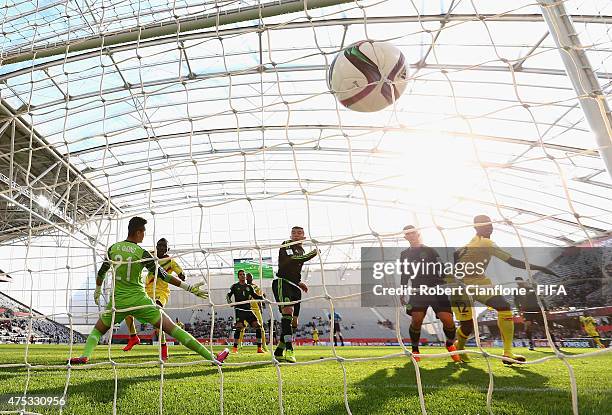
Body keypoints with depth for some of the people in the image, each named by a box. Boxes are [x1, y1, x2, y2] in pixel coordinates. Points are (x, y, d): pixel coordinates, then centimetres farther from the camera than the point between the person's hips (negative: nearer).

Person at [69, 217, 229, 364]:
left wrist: (97, 291, 35)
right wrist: (189, 287, -6)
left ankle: (84, 356, 5)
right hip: (139, 300, -3)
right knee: (172, 328, -7)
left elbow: (101, 273, 17)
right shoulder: (142, 253, -8)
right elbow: (163, 275, -8)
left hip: (118, 301, 3)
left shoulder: (113, 248, 4)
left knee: (98, 330, 29)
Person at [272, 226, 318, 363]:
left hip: (294, 287, 9)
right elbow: (292, 259, -21)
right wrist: (313, 254, -16)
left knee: (293, 322, 6)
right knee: (288, 311, -30)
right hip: (282, 283, -8)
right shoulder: (286, 245, 0)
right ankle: (289, 349, -35)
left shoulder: (301, 250, 23)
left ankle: (279, 352, 17)